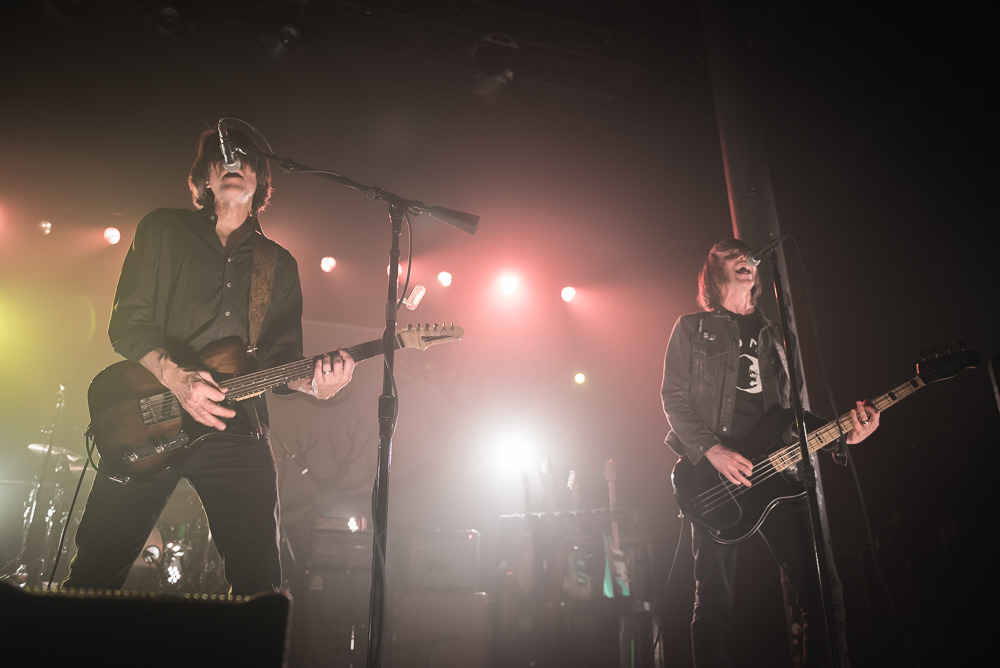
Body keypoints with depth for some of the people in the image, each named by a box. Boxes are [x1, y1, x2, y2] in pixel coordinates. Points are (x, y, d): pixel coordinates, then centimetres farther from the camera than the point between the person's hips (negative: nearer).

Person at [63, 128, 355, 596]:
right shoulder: (163, 229, 10)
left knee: (260, 583, 1)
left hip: (237, 429, 2)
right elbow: (127, 321, 0)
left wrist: (312, 382, -11)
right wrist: (175, 377, -17)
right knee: (96, 574, 1)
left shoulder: (280, 265, 15)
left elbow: (281, 359, 11)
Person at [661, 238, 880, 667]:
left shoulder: (771, 334, 23)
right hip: (712, 473, -4)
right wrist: (712, 450, -14)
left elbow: (789, 408, 19)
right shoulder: (692, 329, 9)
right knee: (714, 597, -2)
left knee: (820, 588, -4)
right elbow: (673, 399, 0)